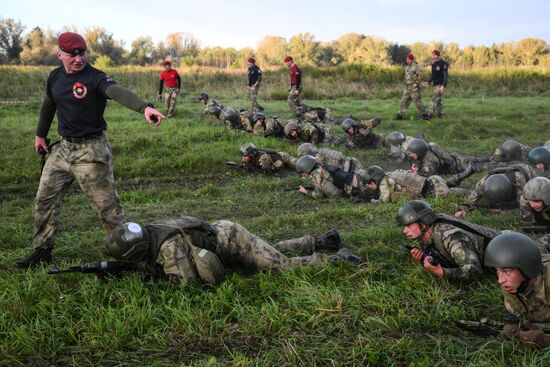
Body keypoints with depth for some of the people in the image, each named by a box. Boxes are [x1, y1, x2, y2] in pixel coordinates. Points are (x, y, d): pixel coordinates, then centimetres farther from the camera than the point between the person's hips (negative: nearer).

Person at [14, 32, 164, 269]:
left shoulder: (95, 78, -16)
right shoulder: (55, 76, 5)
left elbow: (118, 92, -37)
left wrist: (145, 107, -56)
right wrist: (40, 134, 32)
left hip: (91, 150, -6)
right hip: (63, 148, 7)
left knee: (106, 205, -4)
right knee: (45, 200, 11)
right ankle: (42, 251, 26)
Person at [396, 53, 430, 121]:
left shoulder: (416, 66, -12)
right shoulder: (407, 67, 14)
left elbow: (421, 75, -17)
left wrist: (416, 83, -17)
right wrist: (406, 83, 14)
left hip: (414, 88, -8)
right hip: (407, 88, 8)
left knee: (417, 102, -4)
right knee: (404, 102, 6)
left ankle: (424, 114, 6)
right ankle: (400, 115, 10)